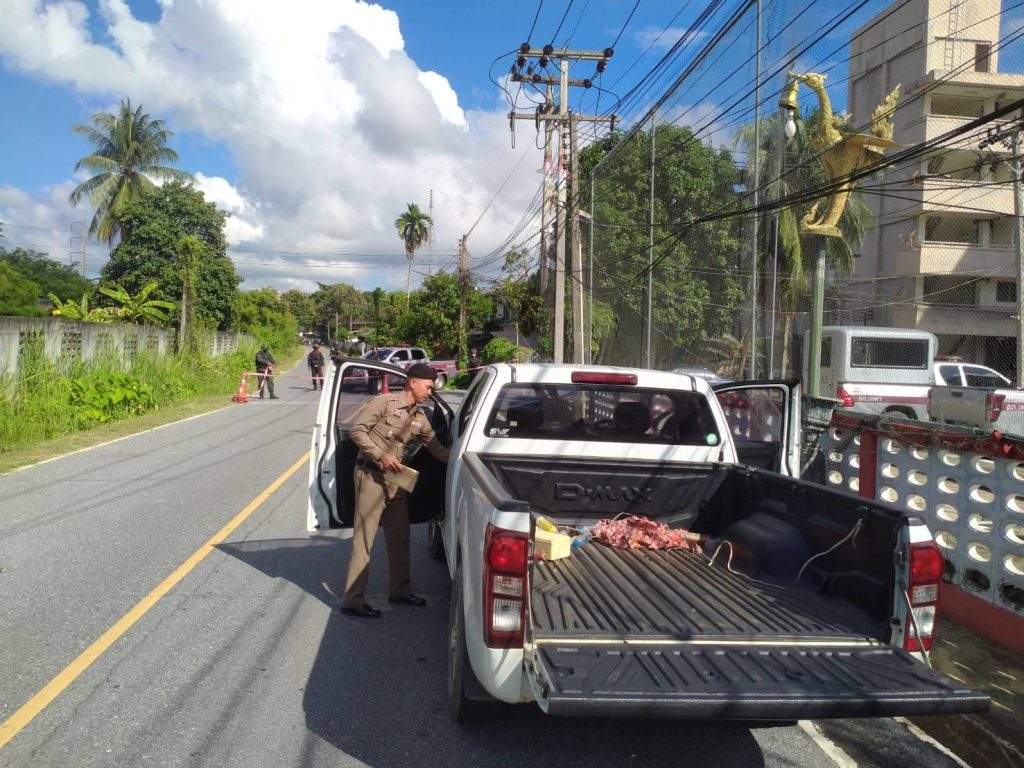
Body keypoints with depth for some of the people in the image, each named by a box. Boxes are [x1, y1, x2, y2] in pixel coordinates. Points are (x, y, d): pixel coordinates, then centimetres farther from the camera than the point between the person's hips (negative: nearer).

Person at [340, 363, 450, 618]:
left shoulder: (420, 418, 9)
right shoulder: (385, 402, -12)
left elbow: (436, 448, 12)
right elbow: (357, 430, -15)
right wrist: (381, 455, -20)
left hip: (395, 478, 8)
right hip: (371, 475, -7)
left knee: (399, 538, 14)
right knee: (364, 539, -4)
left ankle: (399, 590, 28)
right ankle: (352, 600, 2)